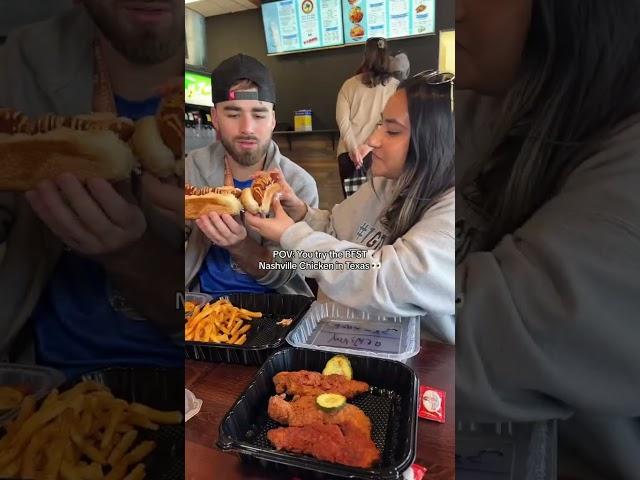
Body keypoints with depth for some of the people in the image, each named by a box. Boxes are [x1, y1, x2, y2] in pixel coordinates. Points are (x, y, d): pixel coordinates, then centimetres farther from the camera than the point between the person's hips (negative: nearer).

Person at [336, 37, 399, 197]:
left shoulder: (349, 85, 7)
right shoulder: (395, 87, 3)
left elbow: (342, 120, -3)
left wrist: (354, 149, -10)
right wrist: (368, 147, -8)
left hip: (348, 152, 2)